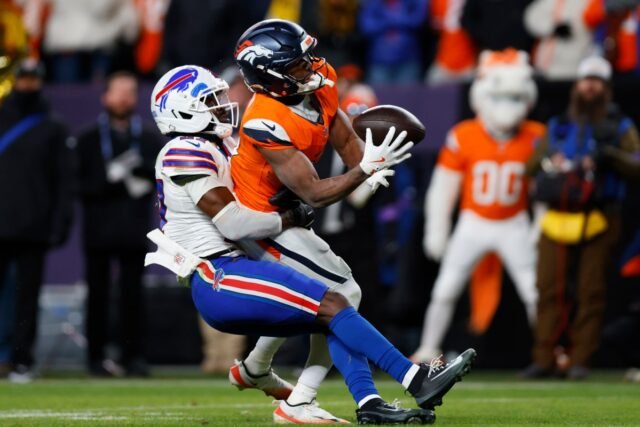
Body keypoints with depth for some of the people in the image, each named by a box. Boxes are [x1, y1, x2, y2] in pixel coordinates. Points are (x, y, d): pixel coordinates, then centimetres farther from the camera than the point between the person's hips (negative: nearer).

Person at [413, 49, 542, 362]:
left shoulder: (534, 139, -9)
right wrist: (435, 231, -5)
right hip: (473, 225, -1)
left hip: (514, 227, 1)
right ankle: (427, 351, 11)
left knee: (535, 294, -3)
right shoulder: (463, 137, -13)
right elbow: (443, 186, -6)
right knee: (445, 291, -2)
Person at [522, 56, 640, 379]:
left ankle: (580, 360, -1)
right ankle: (543, 359, -2)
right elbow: (531, 167, 13)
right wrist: (549, 161, -8)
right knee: (550, 289, -4)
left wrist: (610, 155, -18)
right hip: (558, 219, 2)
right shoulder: (557, 127, 19)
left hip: (598, 222, -2)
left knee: (591, 291, -5)